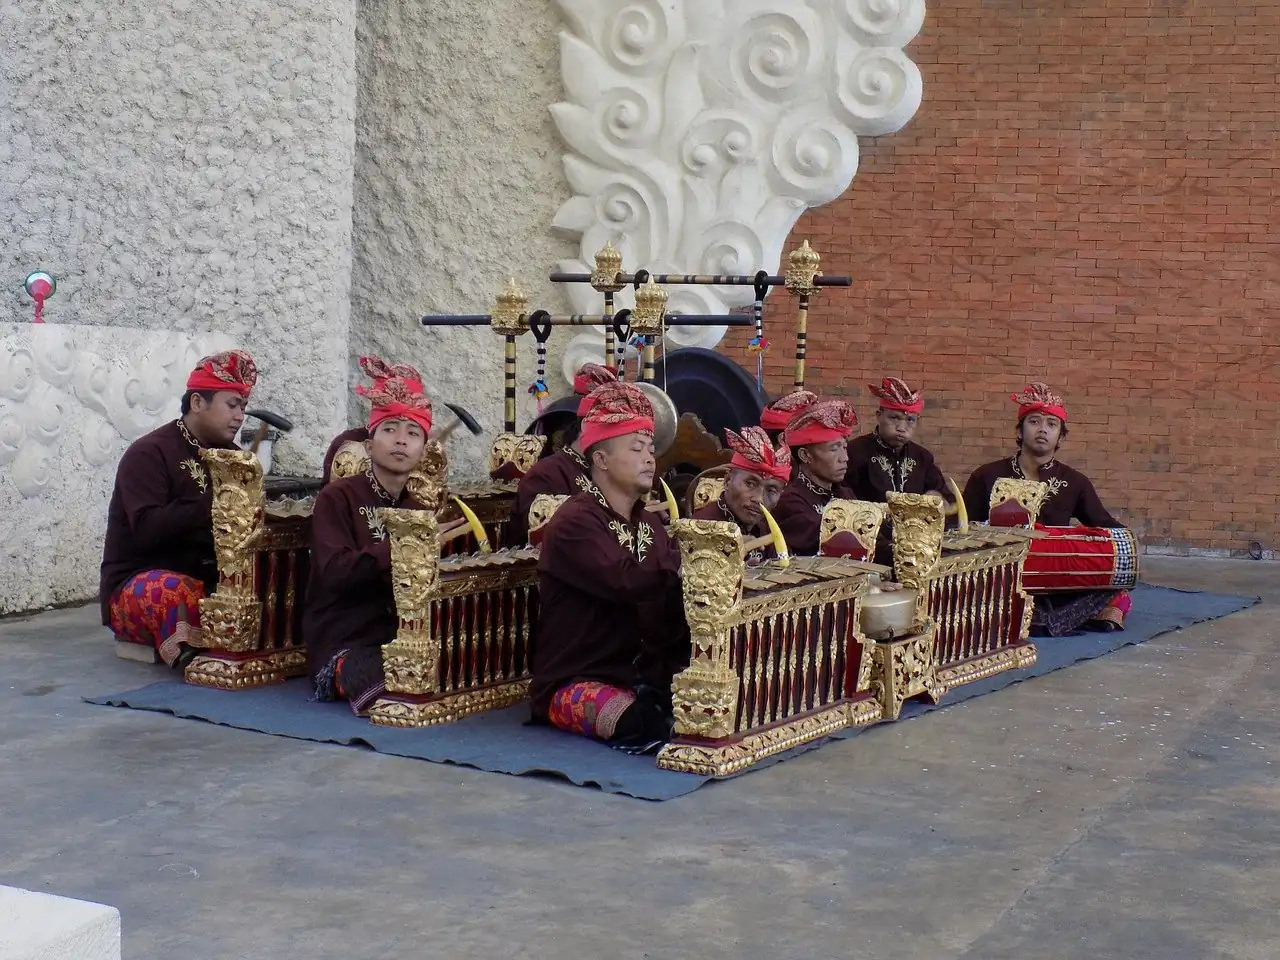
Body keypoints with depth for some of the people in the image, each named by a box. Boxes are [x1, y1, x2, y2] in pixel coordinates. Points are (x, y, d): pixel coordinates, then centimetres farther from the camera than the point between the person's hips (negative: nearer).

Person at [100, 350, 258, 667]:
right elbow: (147, 529, -25)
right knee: (175, 592, -41)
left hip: (209, 579, 7)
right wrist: (211, 508, -32)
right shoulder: (148, 453, -10)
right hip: (139, 583, -7)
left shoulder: (230, 454, 13)